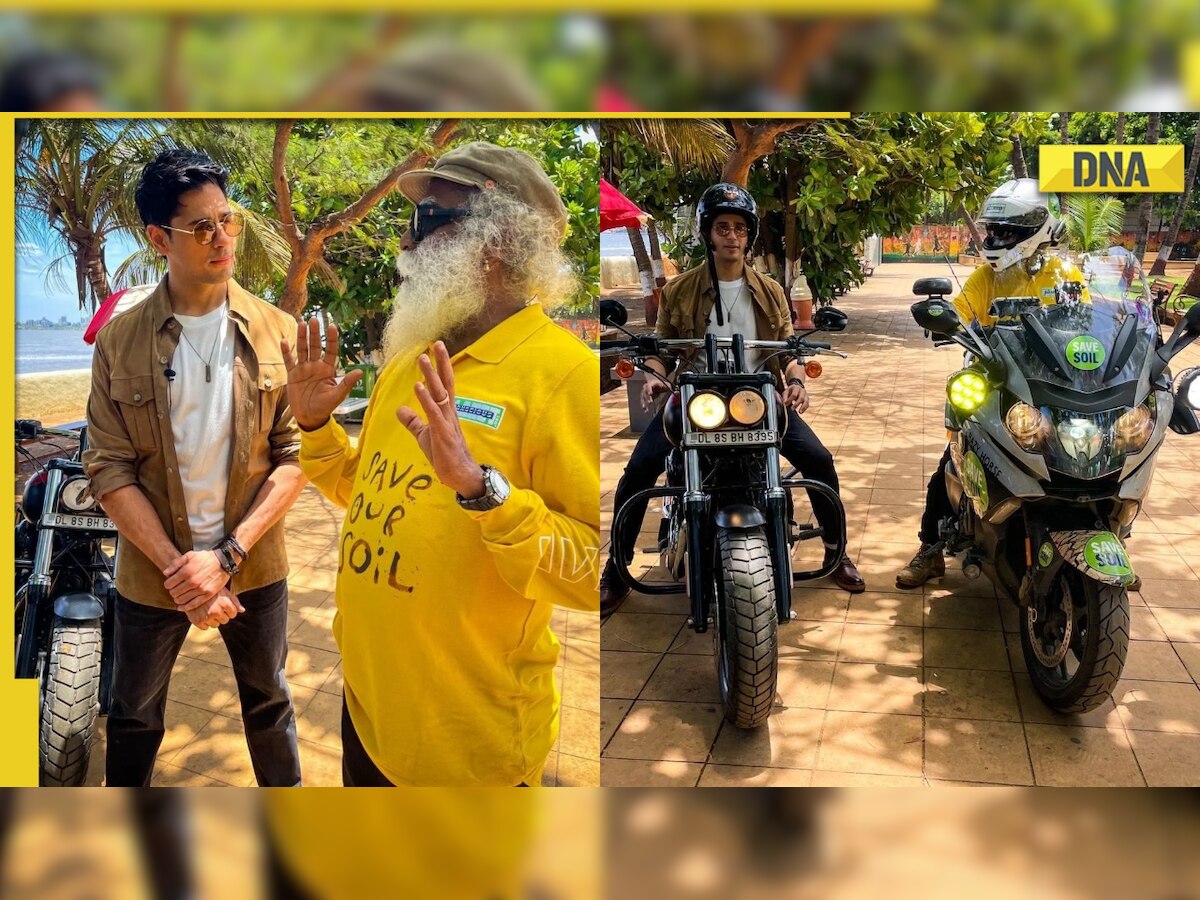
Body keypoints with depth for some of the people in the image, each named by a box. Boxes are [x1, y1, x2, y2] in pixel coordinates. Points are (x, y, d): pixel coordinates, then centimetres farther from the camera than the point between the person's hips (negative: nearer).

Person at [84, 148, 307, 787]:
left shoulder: (277, 332, -6)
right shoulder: (119, 341, -7)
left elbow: (295, 455, -9)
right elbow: (109, 470, -9)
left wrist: (227, 555, -17)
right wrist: (177, 567, -18)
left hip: (254, 566, 0)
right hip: (151, 569, 1)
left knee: (268, 703, 19)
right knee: (134, 716, 20)